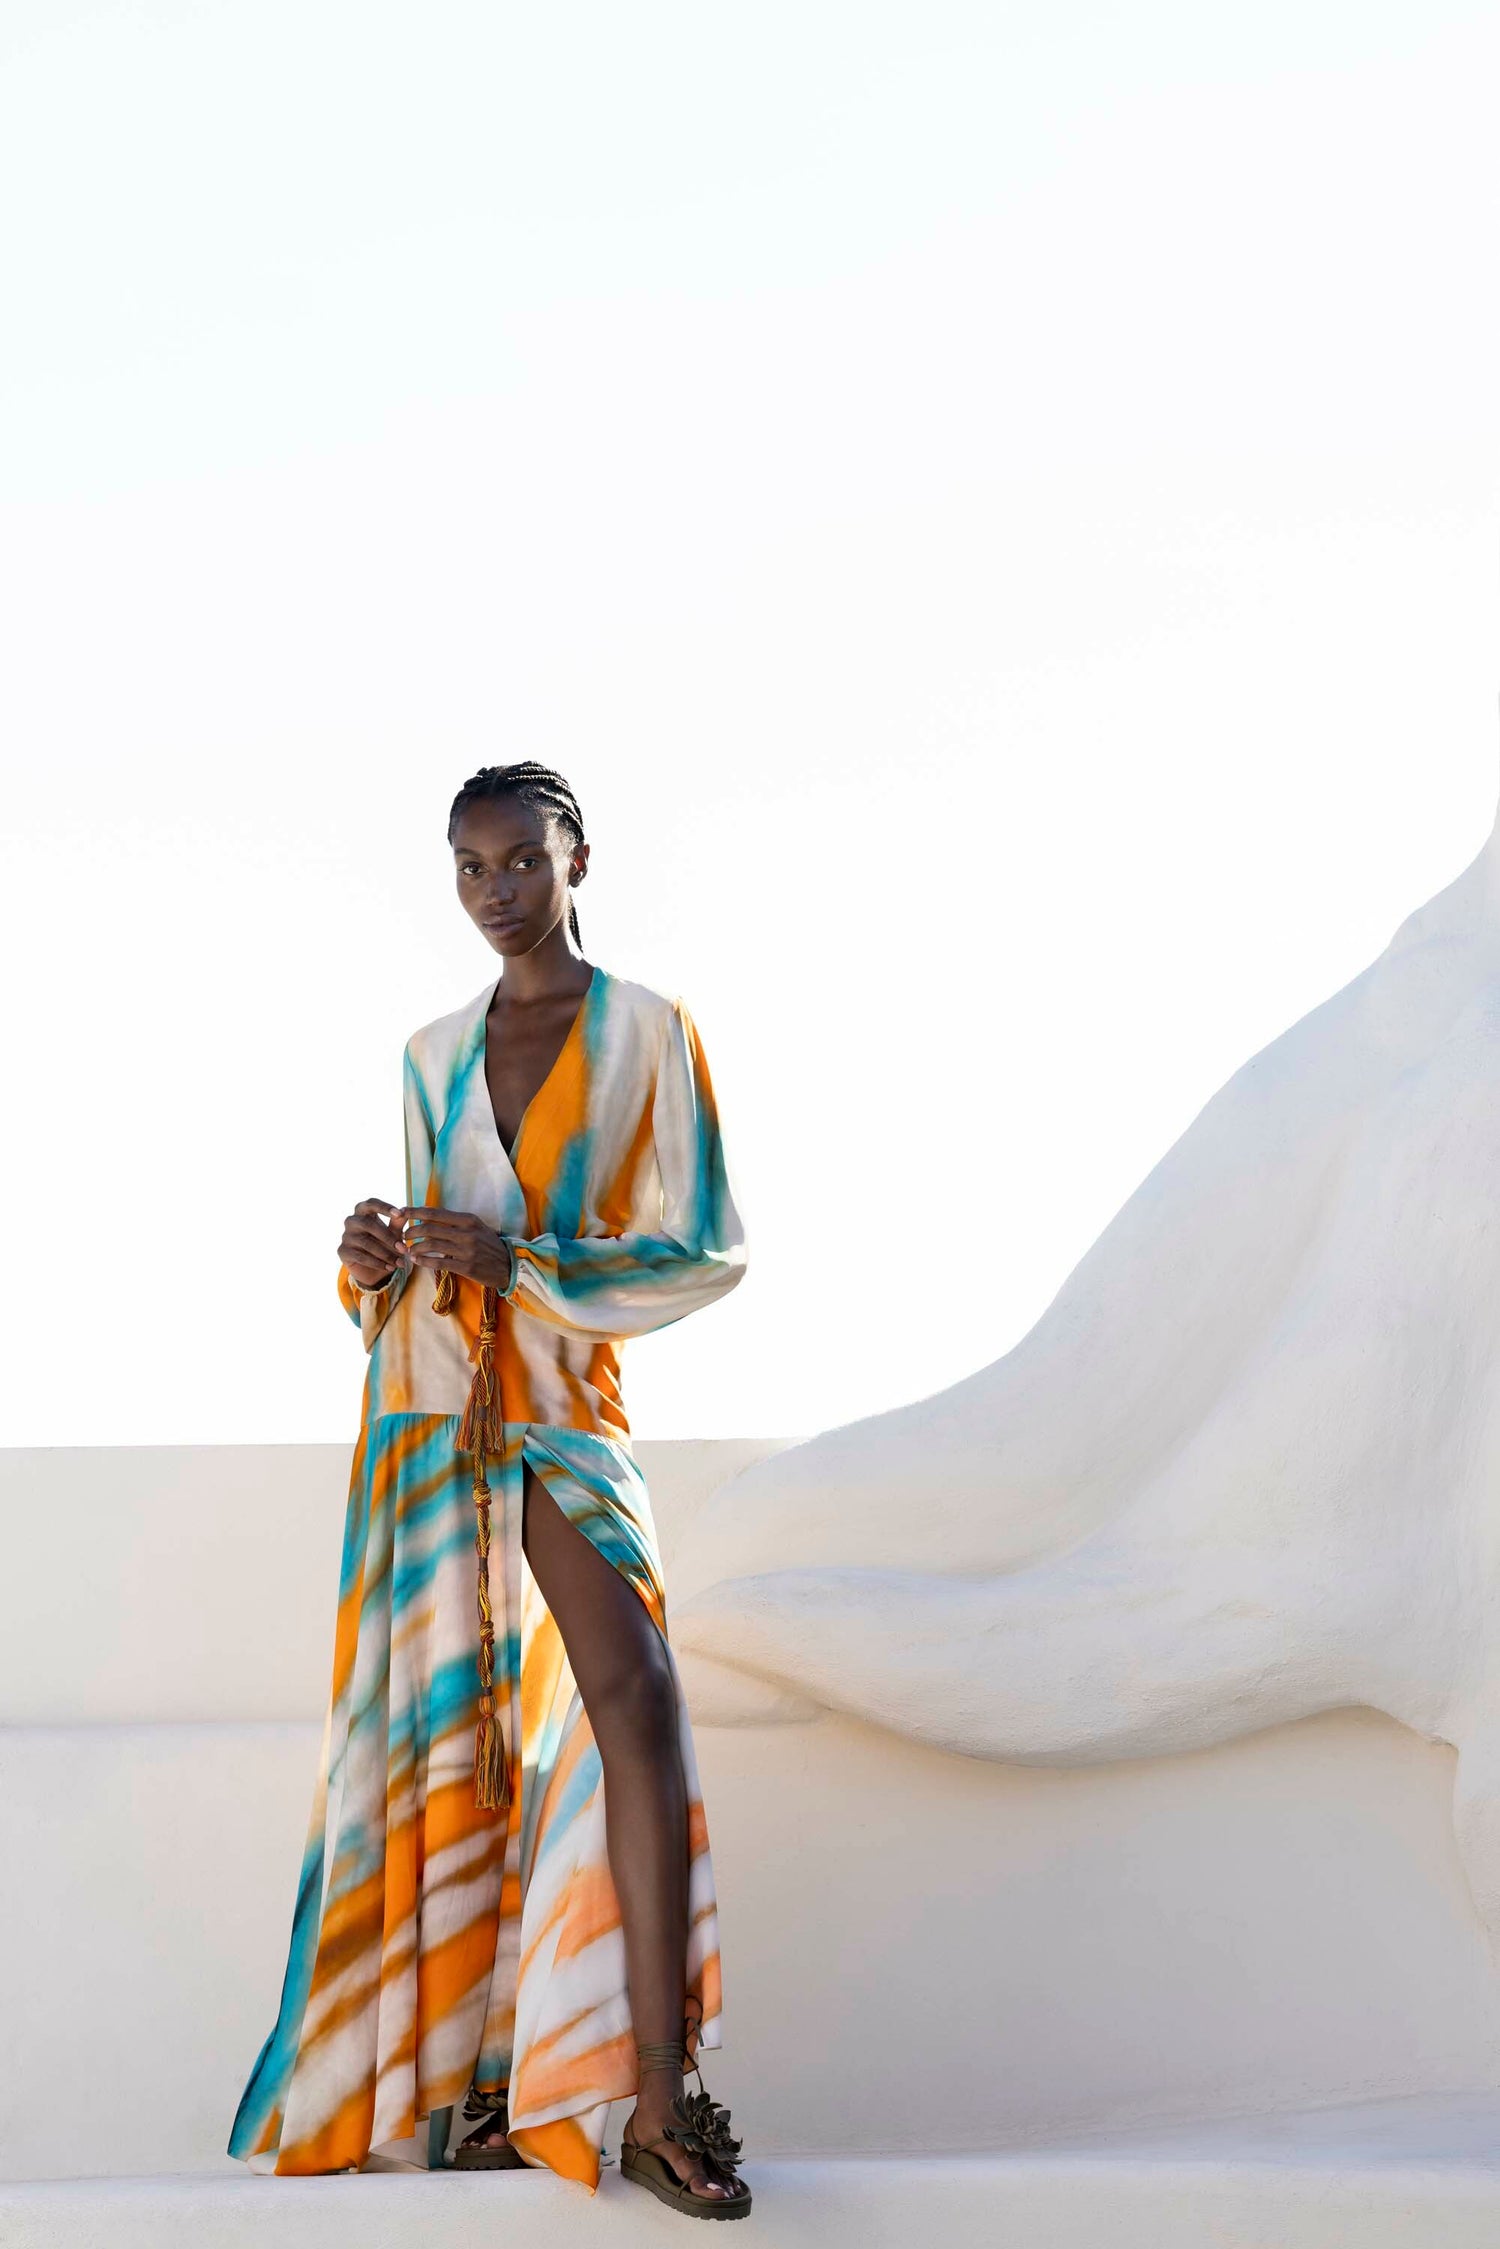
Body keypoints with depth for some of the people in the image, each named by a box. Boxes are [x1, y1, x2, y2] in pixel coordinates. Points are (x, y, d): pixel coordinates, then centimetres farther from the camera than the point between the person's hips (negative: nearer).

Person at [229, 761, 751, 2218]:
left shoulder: (650, 1032, -1)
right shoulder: (433, 1052, 13)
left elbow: (711, 1254, -5)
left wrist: (520, 1260, -16)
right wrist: (376, 1261, -1)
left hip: (561, 1408, -4)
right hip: (425, 1401, 4)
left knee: (633, 1692, -22)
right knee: (445, 1727, 5)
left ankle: (655, 2107, -24)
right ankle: (479, 2077, 16)